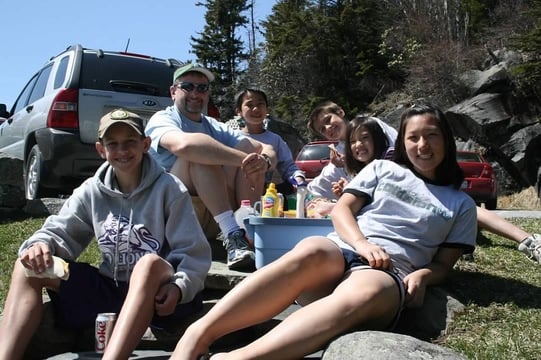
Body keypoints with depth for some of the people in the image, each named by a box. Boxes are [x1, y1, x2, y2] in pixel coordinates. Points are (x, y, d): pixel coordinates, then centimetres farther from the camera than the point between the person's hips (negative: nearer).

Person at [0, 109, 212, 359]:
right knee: (28, 266, -8)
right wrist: (41, 245, -18)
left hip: (158, 296, -4)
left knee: (150, 262, -37)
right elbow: (59, 233, 6)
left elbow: (194, 252, -9)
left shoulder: (168, 188, -5)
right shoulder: (92, 191, 7)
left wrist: (179, 286, -27)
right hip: (109, 291, 5)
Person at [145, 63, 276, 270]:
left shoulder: (215, 128, 17)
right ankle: (233, 237, -36)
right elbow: (183, 144, -29)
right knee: (199, 153, -26)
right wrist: (243, 159, -32)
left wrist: (264, 160, -21)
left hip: (209, 226, 6)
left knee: (246, 146, -7)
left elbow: (268, 149, 3)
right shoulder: (162, 120, -1)